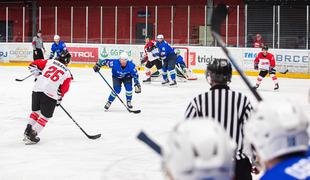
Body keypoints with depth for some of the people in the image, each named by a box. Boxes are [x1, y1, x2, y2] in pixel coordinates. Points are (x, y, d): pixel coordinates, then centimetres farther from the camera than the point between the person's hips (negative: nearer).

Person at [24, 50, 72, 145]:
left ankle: (27, 132, 24)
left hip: (37, 89, 4)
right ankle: (32, 136, 3)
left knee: (35, 111, 25)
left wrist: (39, 76, 23)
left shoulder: (49, 62, 12)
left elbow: (33, 65, 11)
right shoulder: (67, 73, 8)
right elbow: (63, 90, 9)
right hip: (50, 94, -4)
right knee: (45, 116, 10)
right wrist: (59, 100, 25)